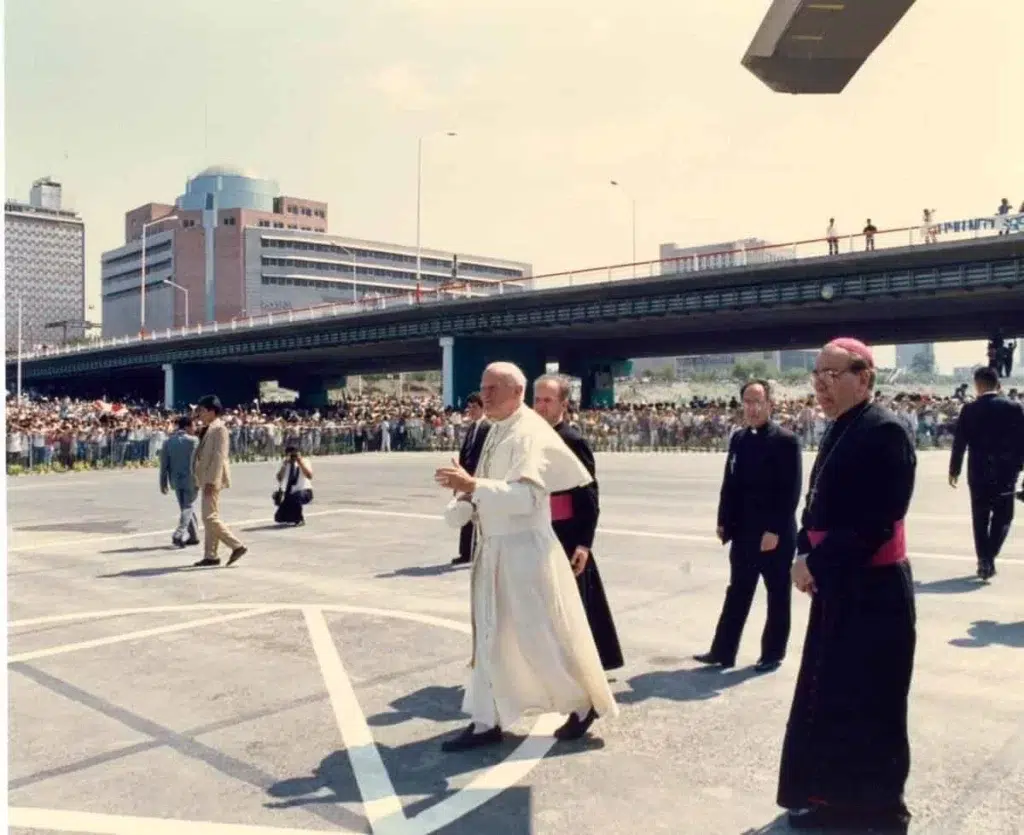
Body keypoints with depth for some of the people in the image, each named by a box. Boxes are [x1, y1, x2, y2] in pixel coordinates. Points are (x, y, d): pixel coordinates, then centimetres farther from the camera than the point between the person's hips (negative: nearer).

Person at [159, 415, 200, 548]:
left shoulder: (168, 442, 5)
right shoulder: (193, 441, -10)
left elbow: (164, 465, 4)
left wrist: (163, 483, 8)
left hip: (176, 480, 5)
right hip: (190, 479, -5)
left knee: (185, 507, 15)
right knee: (188, 507, -1)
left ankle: (194, 536, 20)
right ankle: (178, 534, -16)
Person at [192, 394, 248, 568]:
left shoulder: (219, 429, -14)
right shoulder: (208, 429, 15)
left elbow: (219, 456, -20)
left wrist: (212, 481, -24)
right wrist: (198, 479, 19)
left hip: (213, 480, -10)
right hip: (206, 479, 10)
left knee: (210, 518, -11)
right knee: (208, 518, 11)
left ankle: (237, 546, -6)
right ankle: (210, 555, 15)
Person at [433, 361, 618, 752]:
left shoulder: (530, 434, -18)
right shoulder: (497, 430, 9)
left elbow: (526, 495, -30)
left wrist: (472, 485, -36)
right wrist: (464, 500, -4)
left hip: (525, 550, -9)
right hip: (494, 548, 9)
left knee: (541, 636, 4)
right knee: (489, 637, 13)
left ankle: (585, 703, 26)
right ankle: (487, 721, 24)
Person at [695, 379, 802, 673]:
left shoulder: (786, 440, -11)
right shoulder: (738, 439, 7)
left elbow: (791, 490, -15)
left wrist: (775, 530, -19)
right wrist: (724, 521, 5)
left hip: (776, 534, -6)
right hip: (744, 531, 6)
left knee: (777, 596, 8)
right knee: (737, 593, 12)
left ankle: (772, 654, 20)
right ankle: (723, 651, 19)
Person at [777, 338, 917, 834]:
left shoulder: (884, 431, -17)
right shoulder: (839, 432, 11)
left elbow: (875, 522, -23)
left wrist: (816, 564, -17)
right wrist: (803, 555, 0)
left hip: (873, 592, -9)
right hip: (837, 587, 9)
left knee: (867, 705, 4)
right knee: (829, 696, 17)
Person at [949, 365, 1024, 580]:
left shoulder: (969, 409, -5)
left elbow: (959, 442, -4)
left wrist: (954, 470, 6)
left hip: (979, 472, 0)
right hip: (1006, 471, 0)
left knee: (980, 519, 11)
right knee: (1002, 517, 11)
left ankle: (984, 561, 10)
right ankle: (989, 556, -6)